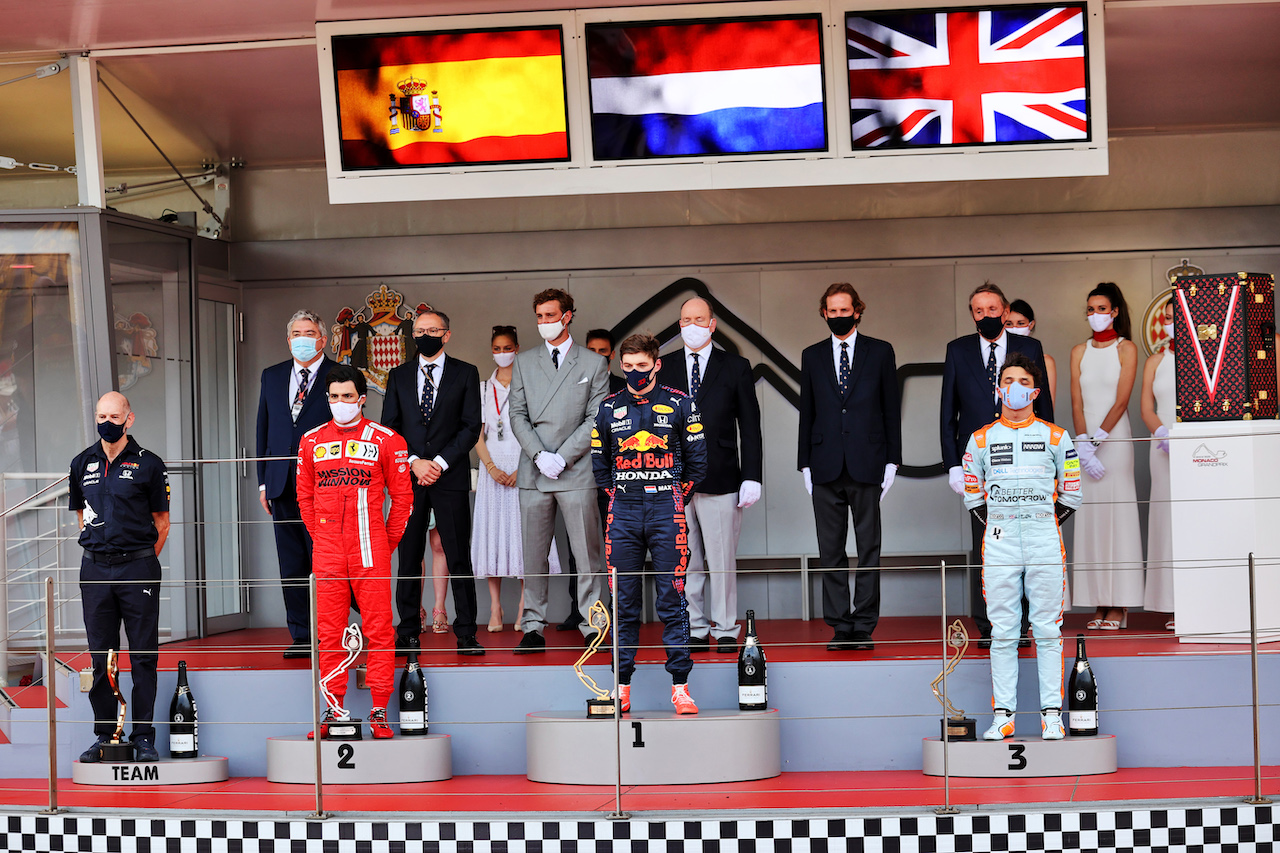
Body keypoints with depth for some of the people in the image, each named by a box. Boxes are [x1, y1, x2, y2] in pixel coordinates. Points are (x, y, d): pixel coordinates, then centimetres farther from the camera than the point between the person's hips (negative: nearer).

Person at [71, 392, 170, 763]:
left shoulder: (148, 465, 0)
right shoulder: (82, 464, 10)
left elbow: (162, 522, 5)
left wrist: (141, 561, 3)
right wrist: (101, 548, 13)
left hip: (138, 568, -3)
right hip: (95, 569, 3)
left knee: (143, 655, -2)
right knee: (100, 655, 6)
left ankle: (144, 737, 2)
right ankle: (104, 736, 13)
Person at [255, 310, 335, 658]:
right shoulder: (272, 377, 15)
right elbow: (263, 430, 16)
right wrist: (263, 480, 10)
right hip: (283, 486, 4)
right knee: (291, 564, 6)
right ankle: (301, 636, 12)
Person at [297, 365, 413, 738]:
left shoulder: (385, 440, 0)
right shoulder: (312, 441, 10)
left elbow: (403, 496, 5)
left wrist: (388, 542, 5)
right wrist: (320, 537, 13)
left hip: (371, 551, -3)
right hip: (327, 552, 3)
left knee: (378, 629, -2)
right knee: (330, 631, 4)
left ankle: (379, 711, 3)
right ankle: (333, 710, 11)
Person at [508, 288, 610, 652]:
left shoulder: (593, 364, 6)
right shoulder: (524, 362, 13)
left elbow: (597, 419, 0)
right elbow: (517, 415, 8)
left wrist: (562, 457, -9)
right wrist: (540, 455, -7)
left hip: (577, 472, -2)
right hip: (534, 472, 2)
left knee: (587, 554, -2)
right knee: (533, 554, 3)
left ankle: (593, 628, 2)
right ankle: (533, 629, 7)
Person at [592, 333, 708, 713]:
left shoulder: (680, 405, 3)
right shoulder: (609, 408, 9)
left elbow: (697, 460, 8)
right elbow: (599, 461, 18)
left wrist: (675, 497, 6)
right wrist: (619, 496, 13)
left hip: (666, 510, -2)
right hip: (623, 514, 2)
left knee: (672, 600, -3)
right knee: (624, 603, 3)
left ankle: (680, 685, 1)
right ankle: (622, 684, 9)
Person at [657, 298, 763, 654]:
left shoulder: (735, 368, 6)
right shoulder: (663, 368, 11)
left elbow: (750, 427, 5)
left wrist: (752, 477, -3)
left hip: (720, 478, -2)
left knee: (722, 560, -1)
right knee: (685, 562, 4)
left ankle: (725, 630, 7)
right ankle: (695, 631, 11)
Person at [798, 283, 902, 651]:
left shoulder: (880, 352, 7)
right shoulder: (812, 356, 12)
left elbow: (892, 410, 6)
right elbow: (807, 412, 12)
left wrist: (891, 462, -1)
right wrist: (806, 465, 6)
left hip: (866, 465, -2)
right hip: (826, 468, 2)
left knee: (869, 549, 0)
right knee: (830, 551, 2)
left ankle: (864, 626, 3)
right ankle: (840, 626, 7)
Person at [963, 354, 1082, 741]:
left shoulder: (1055, 437, 7)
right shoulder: (981, 439, 9)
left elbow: (1071, 494, 11)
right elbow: (972, 495, 16)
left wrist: (1045, 524, 3)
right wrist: (994, 526, 5)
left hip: (1045, 538, -1)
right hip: (999, 542, 1)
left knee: (1047, 630, -1)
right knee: (1002, 632, 0)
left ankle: (1051, 713, 2)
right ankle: (1003, 714, 4)